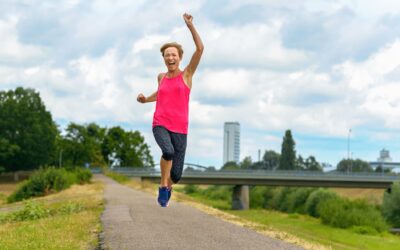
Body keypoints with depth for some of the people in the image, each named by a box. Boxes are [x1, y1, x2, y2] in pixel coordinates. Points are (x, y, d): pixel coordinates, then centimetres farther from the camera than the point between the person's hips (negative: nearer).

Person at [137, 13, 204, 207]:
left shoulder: (187, 74, 2)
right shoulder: (161, 77, 11)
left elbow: (200, 48, -10)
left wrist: (190, 25, -16)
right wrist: (146, 99, 17)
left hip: (179, 129, -1)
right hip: (160, 125, 1)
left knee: (176, 175, -2)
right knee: (168, 151, -33)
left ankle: (168, 186, 36)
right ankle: (163, 185, -10)